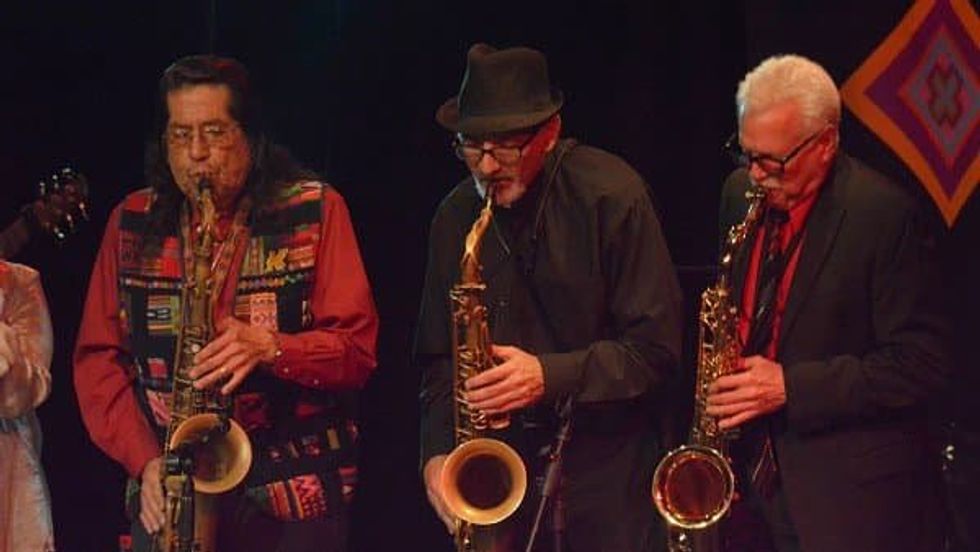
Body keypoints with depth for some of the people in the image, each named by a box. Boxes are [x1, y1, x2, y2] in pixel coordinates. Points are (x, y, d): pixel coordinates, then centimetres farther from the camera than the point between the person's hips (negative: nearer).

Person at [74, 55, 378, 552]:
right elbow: (97, 358, 7)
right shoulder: (132, 222, 8)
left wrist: (271, 348, -22)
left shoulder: (315, 212, 1)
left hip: (294, 500, -2)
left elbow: (358, 349, -4)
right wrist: (145, 460, -8)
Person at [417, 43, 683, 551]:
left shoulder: (612, 195, -8)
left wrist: (551, 376, -21)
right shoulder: (455, 216, 5)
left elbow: (657, 347, -10)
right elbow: (439, 356, 13)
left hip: (607, 470, -3)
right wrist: (437, 450, -3)